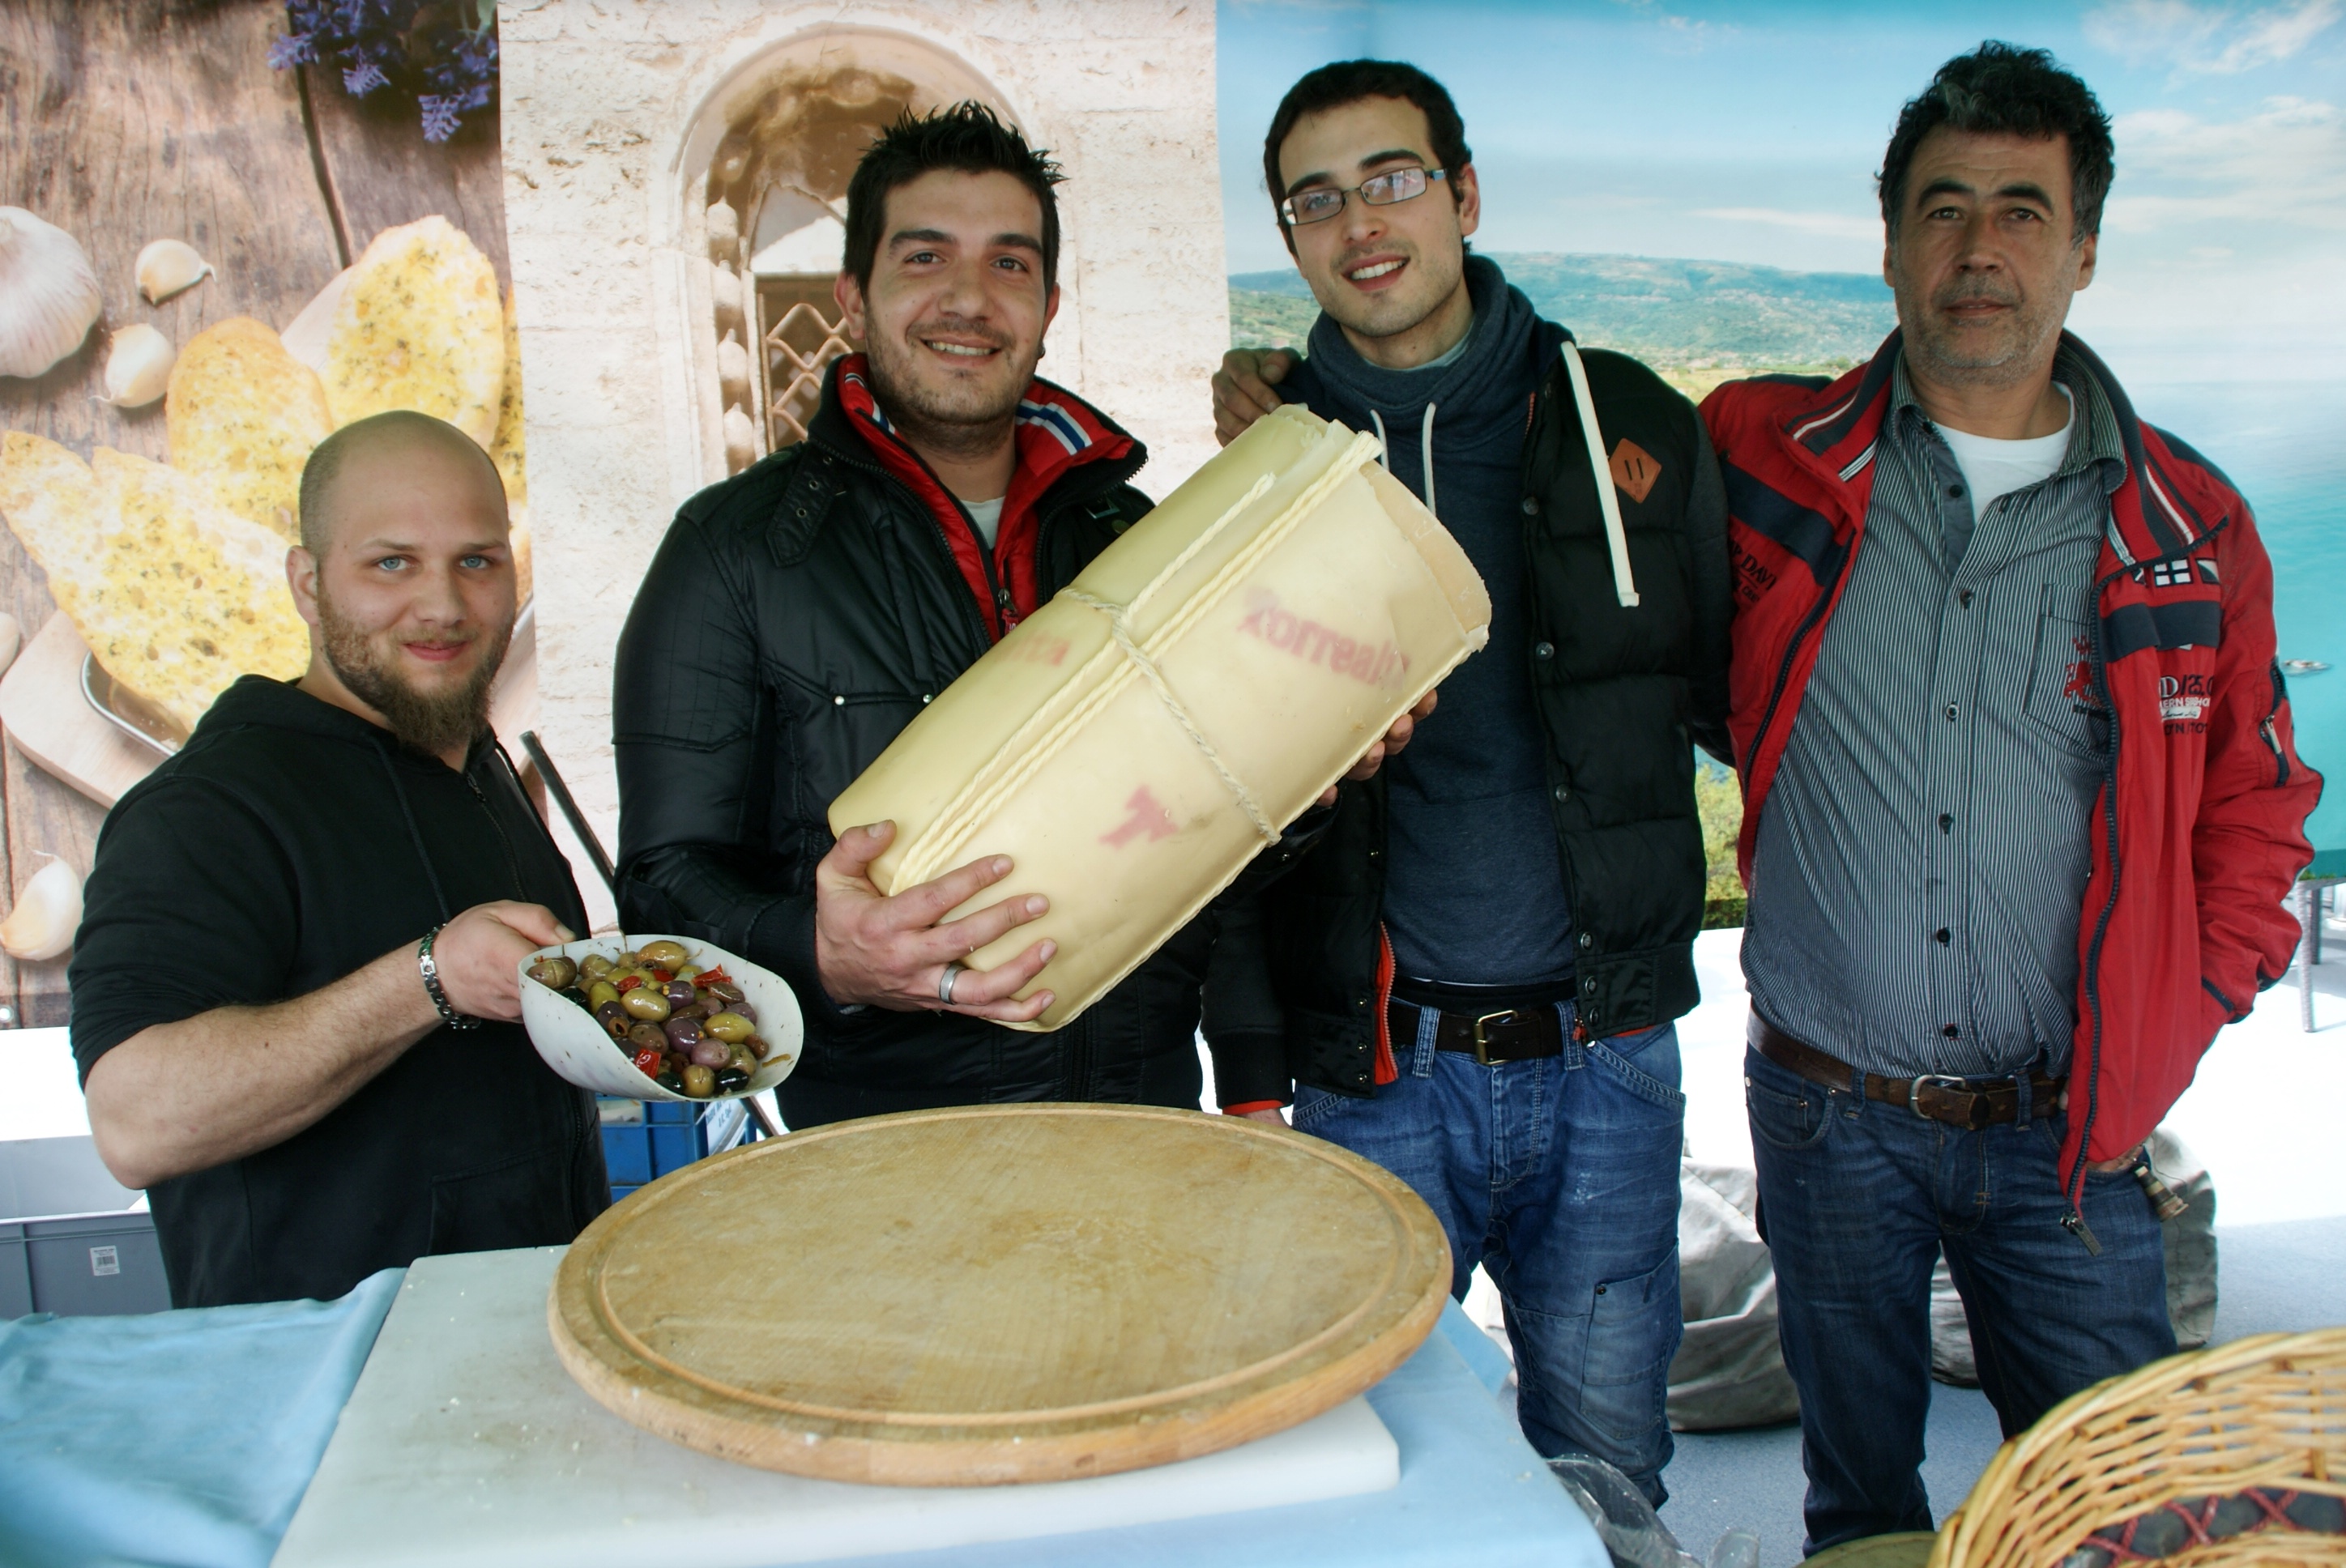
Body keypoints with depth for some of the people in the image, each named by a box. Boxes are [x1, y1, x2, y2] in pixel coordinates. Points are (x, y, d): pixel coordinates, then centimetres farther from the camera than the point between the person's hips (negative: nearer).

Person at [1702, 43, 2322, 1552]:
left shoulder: (2190, 525, 1)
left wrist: (2165, 1038, 2)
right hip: (1829, 1117, 0)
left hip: (2067, 1138, 1)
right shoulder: (1766, 462, -4)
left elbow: (2253, 809, 10)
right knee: (1861, 1501, 17)